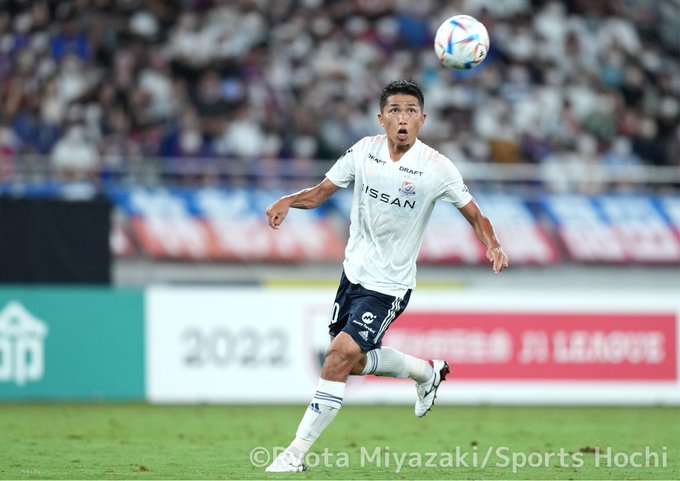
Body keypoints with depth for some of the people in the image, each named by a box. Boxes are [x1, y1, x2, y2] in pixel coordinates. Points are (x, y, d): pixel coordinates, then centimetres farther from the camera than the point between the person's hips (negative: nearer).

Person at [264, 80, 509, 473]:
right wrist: (289, 201, -16)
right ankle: (428, 371, 45)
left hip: (389, 285, -6)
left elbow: (474, 215, -5)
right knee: (355, 362, 17)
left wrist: (494, 246, -25)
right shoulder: (365, 151, -3)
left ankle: (297, 454, -11)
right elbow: (322, 192, 5)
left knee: (340, 356, -18)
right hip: (354, 272, 6)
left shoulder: (436, 168, -14)